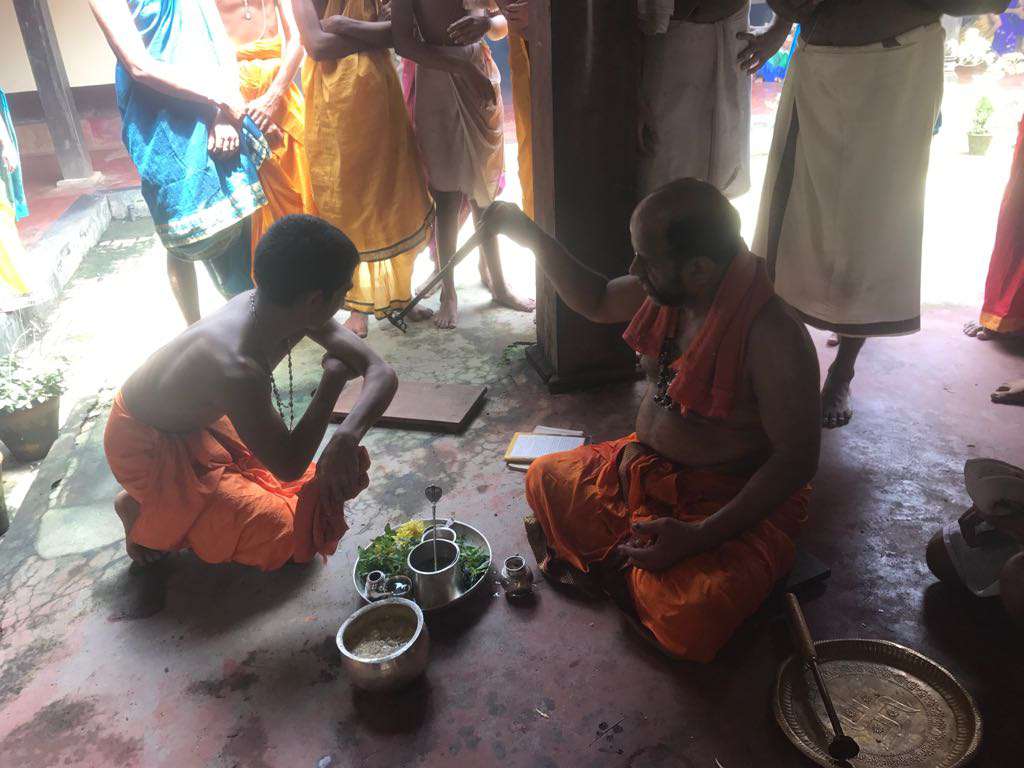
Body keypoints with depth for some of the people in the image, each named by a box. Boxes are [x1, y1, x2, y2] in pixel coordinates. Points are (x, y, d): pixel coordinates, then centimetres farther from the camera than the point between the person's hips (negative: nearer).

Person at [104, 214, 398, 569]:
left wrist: (346, 437, -34)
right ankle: (143, 511, 7)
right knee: (277, 527, -12)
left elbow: (382, 372, -16)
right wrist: (332, 380, -30)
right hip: (146, 444, -7)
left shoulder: (271, 307, -19)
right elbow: (289, 465, -30)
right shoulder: (238, 371, -42)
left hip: (199, 420, 7)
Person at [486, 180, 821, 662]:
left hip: (736, 498, -6)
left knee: (689, 620, -28)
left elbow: (797, 459, -23)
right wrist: (532, 237, 0)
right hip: (646, 466, 7)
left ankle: (619, 568, 3)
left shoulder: (772, 337, -29)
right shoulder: (671, 291, -8)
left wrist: (700, 536, -30)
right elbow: (596, 301, 11)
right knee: (546, 478, 4)